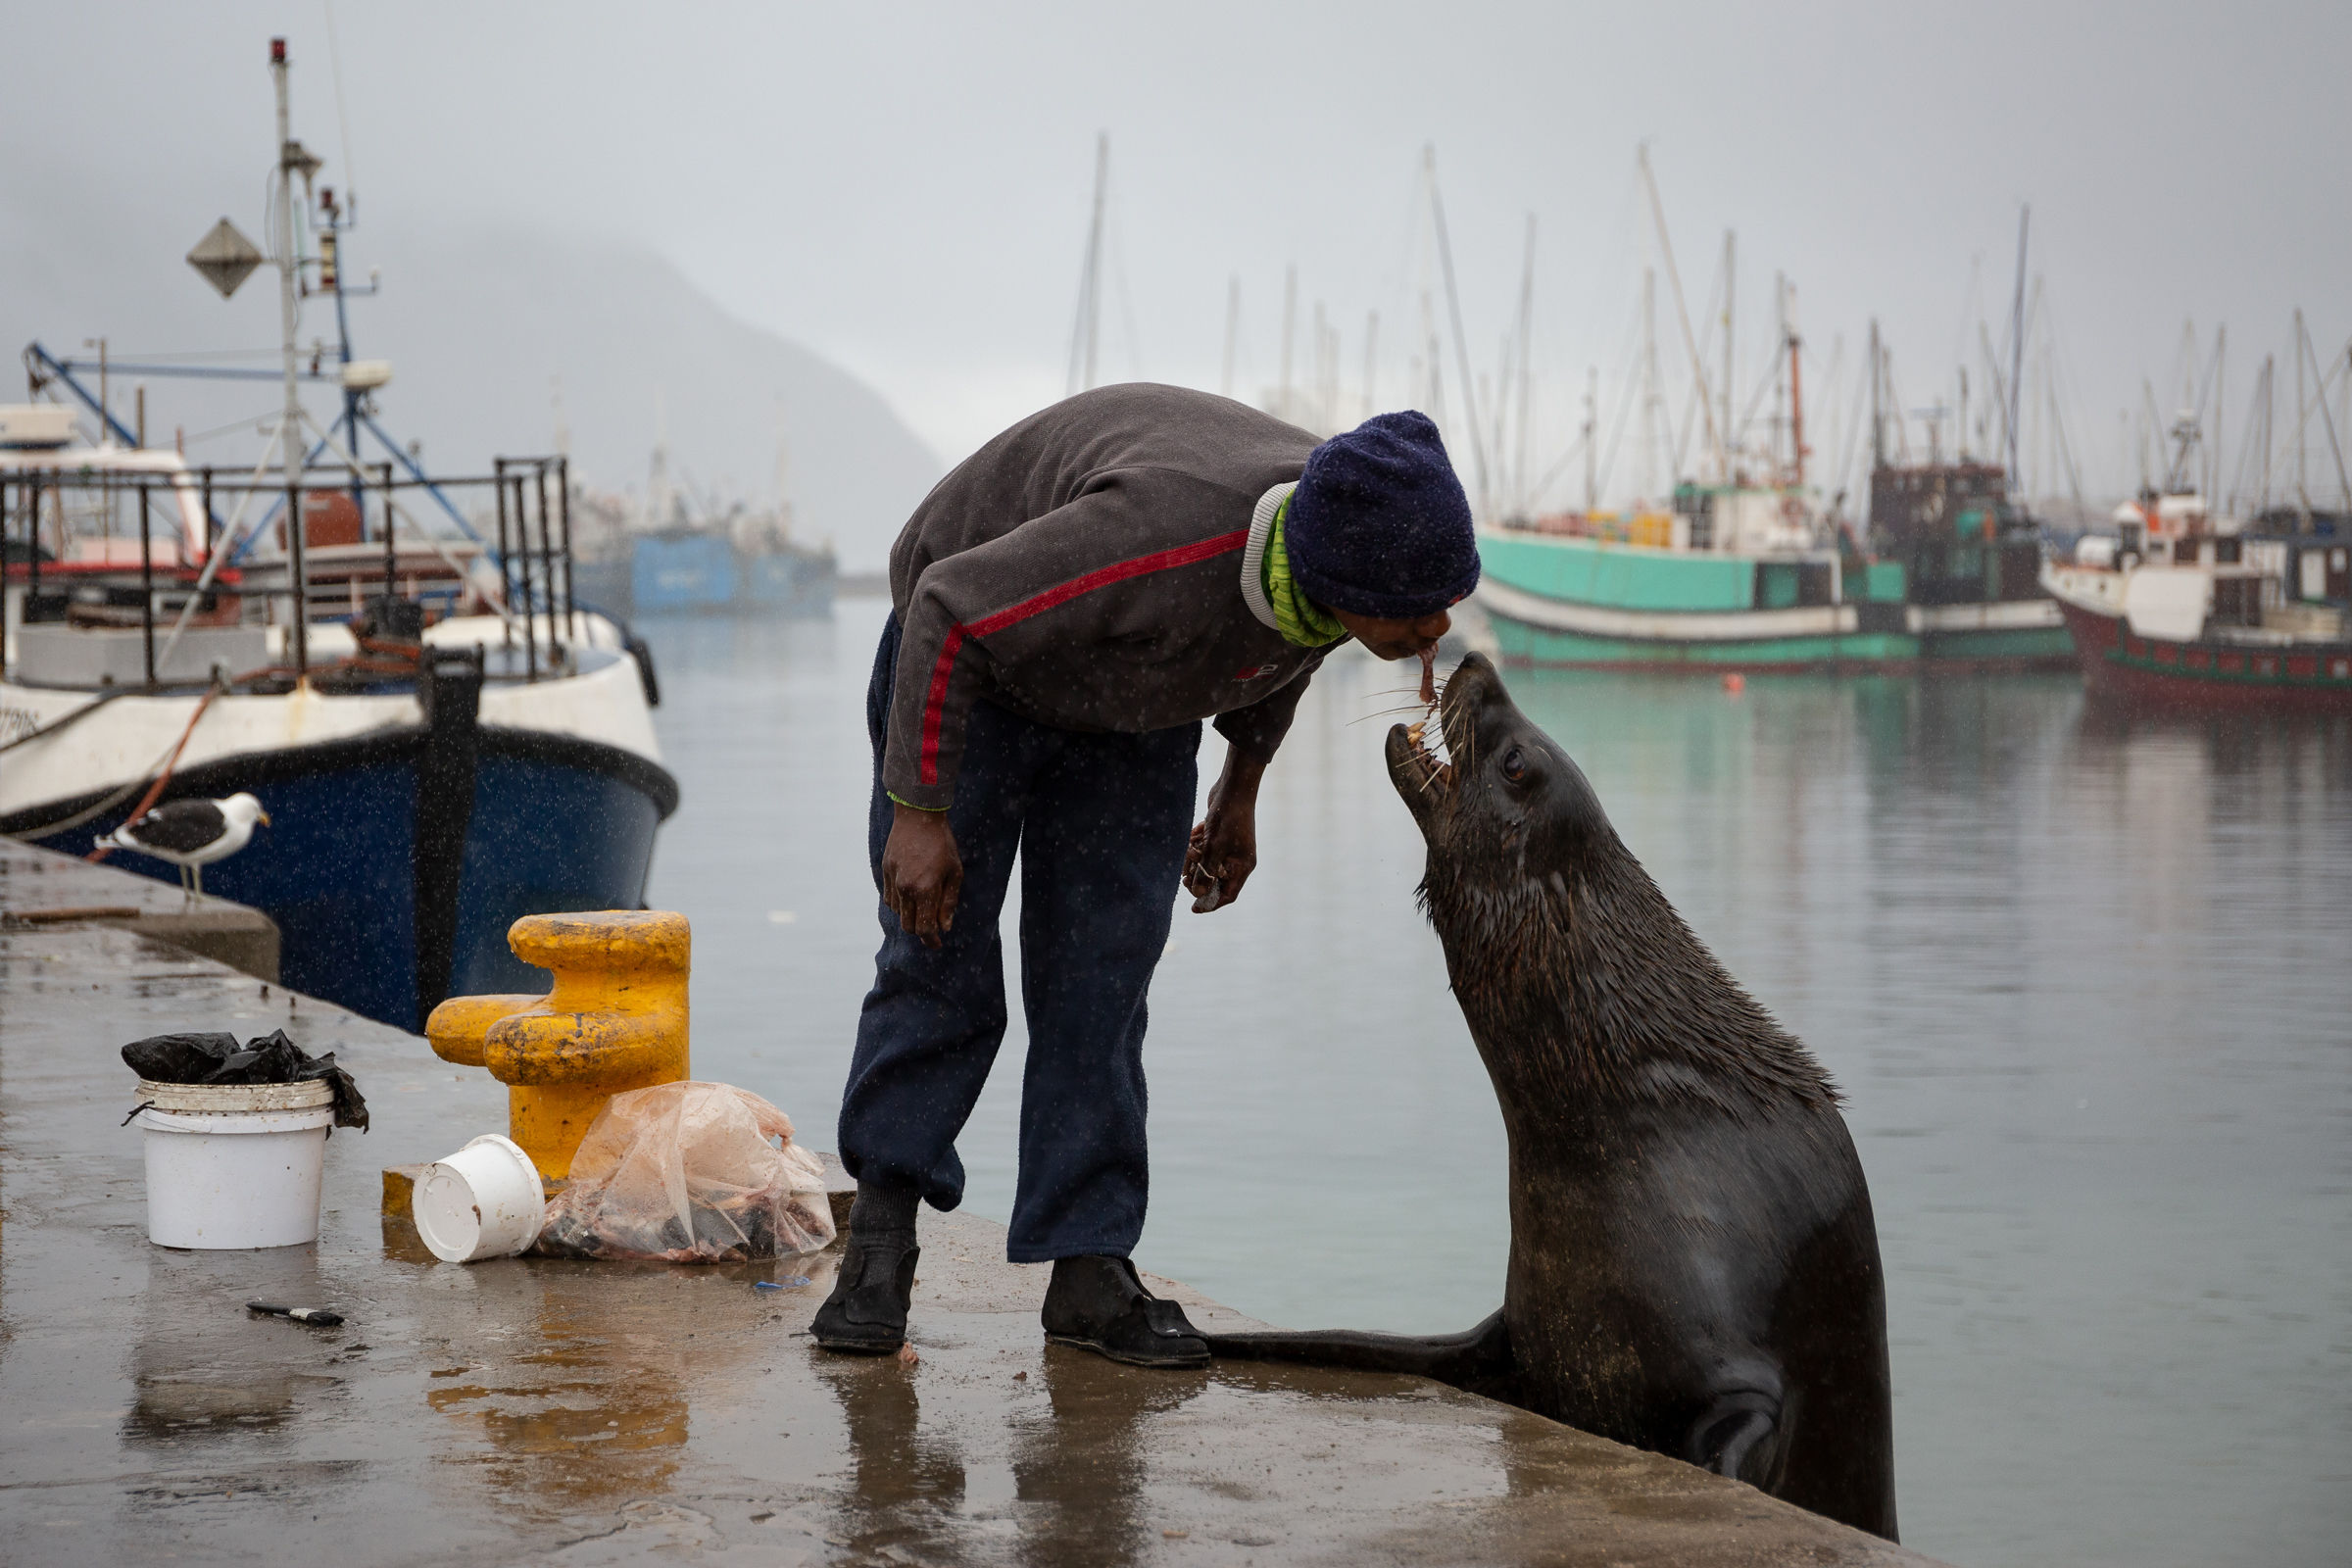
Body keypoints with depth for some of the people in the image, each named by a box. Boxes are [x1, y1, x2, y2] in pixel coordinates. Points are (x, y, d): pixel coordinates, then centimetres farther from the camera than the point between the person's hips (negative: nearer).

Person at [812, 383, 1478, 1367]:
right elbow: (952, 612, -32)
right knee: (940, 962, -6)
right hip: (975, 658, -5)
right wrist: (919, 813, -27)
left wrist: (1240, 793, 13)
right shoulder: (1160, 545, -45)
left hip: (1132, 707, 5)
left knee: (1102, 980, -2)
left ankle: (1089, 1274, 0)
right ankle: (881, 1237, 8)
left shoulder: (1367, 546, -23)